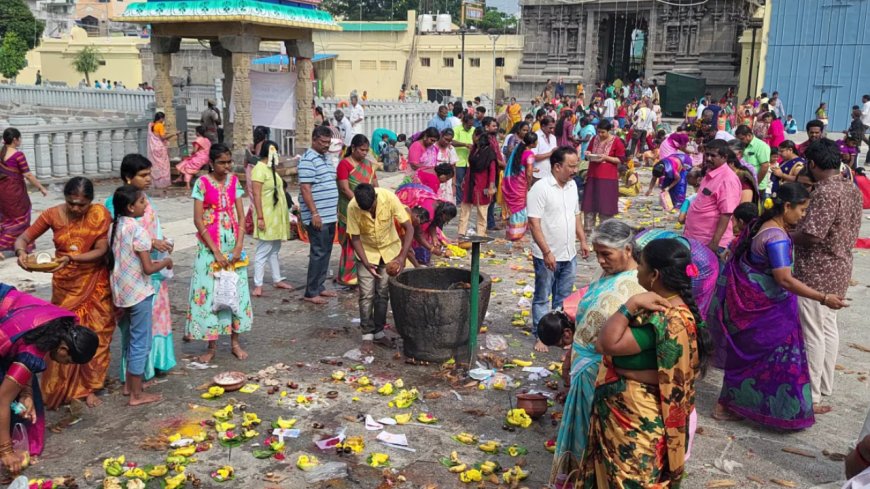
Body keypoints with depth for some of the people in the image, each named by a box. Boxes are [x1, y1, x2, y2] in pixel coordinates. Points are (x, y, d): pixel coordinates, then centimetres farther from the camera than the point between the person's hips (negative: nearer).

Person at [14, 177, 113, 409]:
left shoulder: (100, 214, -12)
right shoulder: (53, 214, -7)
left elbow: (101, 250, -14)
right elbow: (24, 238, -4)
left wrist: (72, 258, -29)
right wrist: (21, 252, -27)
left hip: (95, 284, -1)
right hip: (65, 285, 1)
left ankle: (89, 387, 17)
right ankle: (61, 388, 19)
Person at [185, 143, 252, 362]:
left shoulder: (234, 181, 3)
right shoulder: (202, 183, -8)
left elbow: (241, 215, 2)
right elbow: (198, 220, -11)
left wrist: (239, 245, -10)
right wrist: (215, 250, -15)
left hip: (233, 244, 4)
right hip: (209, 245, -3)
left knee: (236, 290, 6)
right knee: (209, 292, 1)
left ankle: (235, 342, 17)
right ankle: (212, 346, 11)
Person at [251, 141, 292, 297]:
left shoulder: (270, 168, 13)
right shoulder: (260, 169, -15)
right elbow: (256, 195, -19)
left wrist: (289, 205, 19)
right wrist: (260, 217, -22)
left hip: (276, 216, 9)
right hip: (267, 216, -9)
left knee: (274, 250, 15)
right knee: (263, 251, -7)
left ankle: (277, 280, 23)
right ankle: (258, 285, -3)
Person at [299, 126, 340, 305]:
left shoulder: (325, 158, 17)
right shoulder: (308, 160, -12)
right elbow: (305, 188, -18)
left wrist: (335, 210, 22)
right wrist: (314, 213, -21)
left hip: (330, 215, 9)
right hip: (318, 217, -9)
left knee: (326, 252, 13)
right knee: (318, 253, -7)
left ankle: (319, 286, 22)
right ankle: (311, 293, -1)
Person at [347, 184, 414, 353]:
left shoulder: (389, 198, -28)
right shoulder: (353, 207, -26)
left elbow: (409, 228, -24)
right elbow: (355, 238, -15)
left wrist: (402, 257, -32)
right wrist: (366, 263, -28)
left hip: (389, 250, 1)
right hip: (366, 252, 0)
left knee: (383, 294, 5)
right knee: (366, 295, -4)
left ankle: (379, 331, 19)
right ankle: (367, 335, 8)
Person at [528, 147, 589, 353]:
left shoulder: (572, 185, 6)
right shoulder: (541, 188, -17)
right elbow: (534, 223, -19)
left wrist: (582, 240, 14)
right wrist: (547, 252, -22)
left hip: (569, 255, 7)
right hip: (547, 256, -6)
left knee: (563, 298, 16)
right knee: (542, 298, 8)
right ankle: (540, 336, 19)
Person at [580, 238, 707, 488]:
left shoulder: (666, 320, -30)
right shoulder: (666, 304, 1)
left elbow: (609, 343, -30)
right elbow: (608, 341, 5)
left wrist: (630, 305, -29)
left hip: (637, 415, -9)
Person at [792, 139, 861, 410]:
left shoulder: (825, 191, -23)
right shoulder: (852, 189, 7)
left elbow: (812, 234, -27)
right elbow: (852, 231, 15)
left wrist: (787, 236, -9)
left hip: (816, 272, -9)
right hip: (840, 268, 9)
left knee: (813, 333, 0)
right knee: (829, 327, 19)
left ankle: (811, 393, 10)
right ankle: (825, 384, 30)